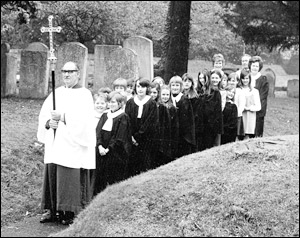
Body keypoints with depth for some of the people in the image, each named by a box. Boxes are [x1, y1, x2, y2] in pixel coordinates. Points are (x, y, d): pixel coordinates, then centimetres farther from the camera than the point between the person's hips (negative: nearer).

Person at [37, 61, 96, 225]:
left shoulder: (84, 94, -2)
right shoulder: (57, 93, 14)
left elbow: (83, 119, -15)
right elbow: (43, 114, 9)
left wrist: (62, 117, -21)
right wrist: (48, 123, -12)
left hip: (73, 143, -6)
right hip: (55, 145, 6)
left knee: (72, 178, -7)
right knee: (52, 174, 6)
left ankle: (72, 213, -1)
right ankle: (52, 210, 15)